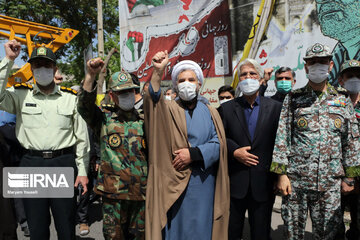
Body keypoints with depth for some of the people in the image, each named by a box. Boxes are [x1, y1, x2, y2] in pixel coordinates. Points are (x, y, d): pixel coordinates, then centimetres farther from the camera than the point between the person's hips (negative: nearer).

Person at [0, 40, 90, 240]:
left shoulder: (71, 98, 5)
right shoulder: (20, 95, 6)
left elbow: (82, 137, 6)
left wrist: (82, 170, 1)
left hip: (64, 164, 0)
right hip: (31, 164, 1)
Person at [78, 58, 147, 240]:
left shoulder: (145, 122, 9)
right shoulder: (105, 121, 5)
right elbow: (85, 107, -11)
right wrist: (90, 75, -18)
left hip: (141, 193, 1)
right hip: (113, 194, -1)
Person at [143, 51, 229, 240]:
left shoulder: (210, 112, 9)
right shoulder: (168, 110, 3)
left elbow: (219, 143, -2)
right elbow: (153, 101, -19)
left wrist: (193, 153, -15)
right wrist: (157, 72, -33)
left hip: (203, 184, 2)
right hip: (174, 184, -1)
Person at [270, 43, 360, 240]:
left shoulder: (343, 101, 9)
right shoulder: (292, 99, 3)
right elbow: (281, 138, -2)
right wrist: (281, 174, -7)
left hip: (330, 183, 2)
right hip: (295, 180, -1)